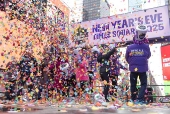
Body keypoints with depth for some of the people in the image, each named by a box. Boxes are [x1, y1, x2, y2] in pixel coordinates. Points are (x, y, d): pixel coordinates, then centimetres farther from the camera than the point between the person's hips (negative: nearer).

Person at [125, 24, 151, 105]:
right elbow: (148, 56, 4)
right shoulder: (146, 47, -11)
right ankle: (140, 99, 1)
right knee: (143, 84, 12)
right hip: (143, 68, -1)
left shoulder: (130, 47, -9)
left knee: (133, 84, 15)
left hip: (133, 68, 2)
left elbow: (127, 58, 3)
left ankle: (133, 99, 27)